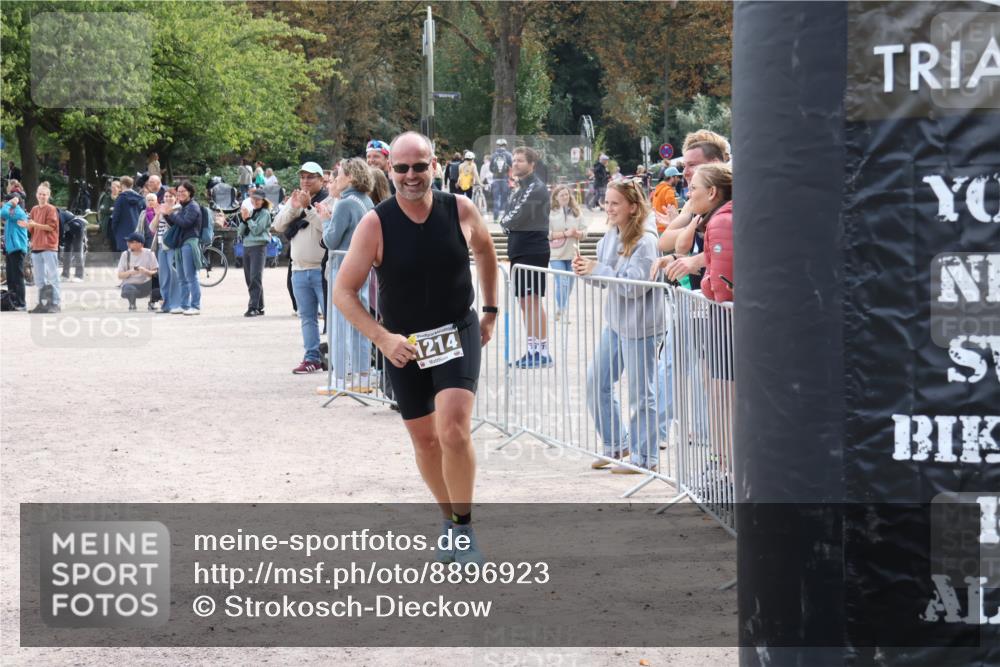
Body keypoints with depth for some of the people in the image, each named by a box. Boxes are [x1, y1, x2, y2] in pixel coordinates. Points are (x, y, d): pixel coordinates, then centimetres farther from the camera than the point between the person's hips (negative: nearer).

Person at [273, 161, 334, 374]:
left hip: (322, 269, -6)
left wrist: (308, 207, -19)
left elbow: (327, 227, -18)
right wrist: (293, 207, -8)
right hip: (299, 269, 7)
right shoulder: (295, 199, 15)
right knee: (307, 317, 10)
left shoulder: (329, 201, -4)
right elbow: (278, 225, 6)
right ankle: (312, 358, 15)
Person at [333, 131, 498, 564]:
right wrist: (381, 338, -23)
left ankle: (464, 526, -4)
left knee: (454, 430, -20)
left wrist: (490, 310, 17)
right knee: (425, 439, 12)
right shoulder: (376, 224, -14)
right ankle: (449, 520, 34)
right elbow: (343, 292, -12)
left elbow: (485, 251, 15)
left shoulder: (460, 211, -9)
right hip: (402, 344, 1)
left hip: (458, 333, -1)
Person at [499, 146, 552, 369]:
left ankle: (543, 351, -11)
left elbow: (517, 218, -18)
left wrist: (505, 221, 1)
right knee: (524, 302, 11)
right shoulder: (519, 189, 17)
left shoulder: (536, 188, -12)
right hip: (519, 251, 10)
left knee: (533, 300, -11)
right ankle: (533, 350, 16)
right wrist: (509, 224, -4)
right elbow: (507, 219, 16)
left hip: (533, 250, -10)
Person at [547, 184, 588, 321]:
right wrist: (565, 234, -18)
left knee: (569, 285, 10)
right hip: (557, 255, -5)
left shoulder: (576, 211, 6)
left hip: (572, 253, 5)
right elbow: (547, 234, -12)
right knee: (562, 283, -13)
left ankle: (561, 311, 25)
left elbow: (584, 230, 8)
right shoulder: (550, 212, -7)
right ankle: (561, 312, -6)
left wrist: (576, 233, -14)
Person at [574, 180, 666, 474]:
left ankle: (644, 457, 13)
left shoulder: (645, 242, -18)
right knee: (596, 383, 13)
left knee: (641, 393, 1)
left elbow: (635, 286, -23)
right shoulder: (610, 237, 5)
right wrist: (585, 268, -6)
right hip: (614, 323, 8)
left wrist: (598, 270, -22)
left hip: (640, 326, -8)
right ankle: (616, 444, 28)